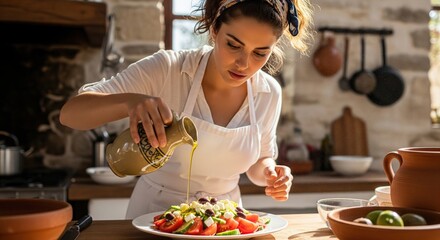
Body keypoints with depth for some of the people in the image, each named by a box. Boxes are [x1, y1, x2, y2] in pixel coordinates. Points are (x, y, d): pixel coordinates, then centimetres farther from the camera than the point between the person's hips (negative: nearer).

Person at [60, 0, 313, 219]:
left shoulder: (269, 93, -7)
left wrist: (270, 173, -14)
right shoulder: (165, 69, -18)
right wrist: (129, 101, -38)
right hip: (153, 215, -3)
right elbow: (70, 113, -21)